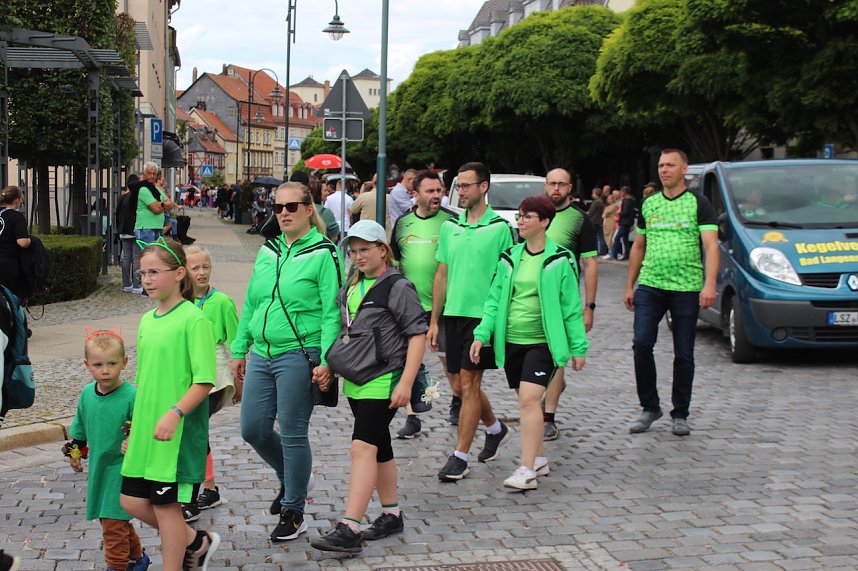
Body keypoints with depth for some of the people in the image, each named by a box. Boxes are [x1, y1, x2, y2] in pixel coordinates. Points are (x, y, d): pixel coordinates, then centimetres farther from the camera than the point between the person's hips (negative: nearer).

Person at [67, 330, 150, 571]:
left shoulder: (132, 395, -20)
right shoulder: (87, 394, 0)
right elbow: (80, 429, 17)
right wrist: (75, 452, 21)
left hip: (122, 468, -7)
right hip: (98, 467, 7)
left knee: (113, 522, -5)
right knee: (118, 520, 20)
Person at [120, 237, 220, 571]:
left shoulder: (193, 319, -13)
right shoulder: (146, 321, 10)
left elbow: (205, 380, -17)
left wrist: (174, 414, -27)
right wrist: (136, 426, 19)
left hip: (177, 432, -8)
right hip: (145, 431, 8)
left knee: (166, 504, 0)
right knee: (132, 501, 11)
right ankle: (195, 543, 30)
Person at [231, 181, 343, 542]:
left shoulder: (323, 253, -7)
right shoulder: (267, 252, 12)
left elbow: (331, 312, -11)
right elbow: (251, 305, 18)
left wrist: (326, 361, -17)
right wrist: (239, 350, 16)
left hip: (298, 355, -7)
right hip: (262, 353, 7)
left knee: (292, 434, 0)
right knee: (253, 430, 8)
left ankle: (293, 513, 14)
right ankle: (289, 480, 35)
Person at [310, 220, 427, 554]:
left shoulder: (397, 287, -10)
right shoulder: (351, 288, 13)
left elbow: (417, 335, -13)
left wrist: (406, 383, -18)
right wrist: (328, 364, 16)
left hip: (383, 382, -8)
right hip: (355, 382, 8)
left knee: (363, 447, -16)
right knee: (379, 447, 17)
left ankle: (349, 529, -20)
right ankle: (391, 515, 29)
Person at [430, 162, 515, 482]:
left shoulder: (501, 228, -5)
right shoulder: (450, 227, 11)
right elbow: (441, 275, 14)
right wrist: (434, 320, 12)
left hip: (483, 315, -6)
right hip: (453, 314, 6)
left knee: (469, 384, -7)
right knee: (465, 385, 14)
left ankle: (460, 457, -2)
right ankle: (495, 429, 39)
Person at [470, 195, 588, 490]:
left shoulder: (560, 260, -5)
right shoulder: (509, 257, 8)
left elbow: (571, 307, -1)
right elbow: (495, 300, 11)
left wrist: (578, 347, -1)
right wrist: (482, 334, 1)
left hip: (542, 341, -5)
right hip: (511, 341, 5)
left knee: (530, 400, -16)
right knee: (525, 402, 12)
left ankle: (526, 471, -16)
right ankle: (539, 458, 29)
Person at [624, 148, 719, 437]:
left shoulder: (698, 204, 0)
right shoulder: (648, 204, 12)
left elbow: (711, 246, -9)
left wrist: (709, 284, -23)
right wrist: (629, 286, 15)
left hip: (686, 289, -3)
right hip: (650, 285, 3)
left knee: (684, 354, 3)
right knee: (641, 344, -9)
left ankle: (680, 415, 15)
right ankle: (649, 407, 6)